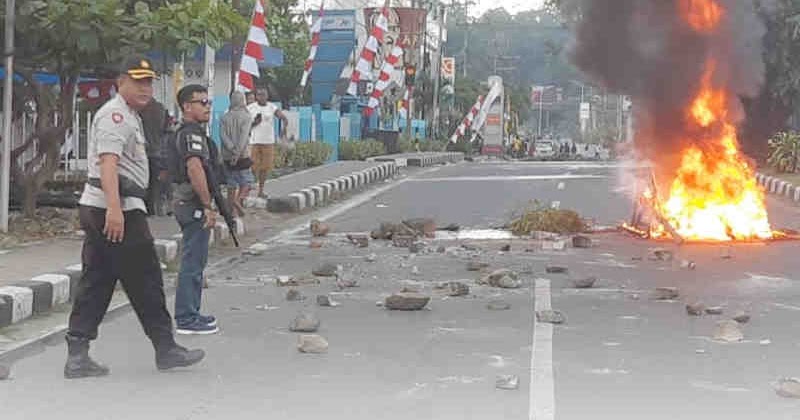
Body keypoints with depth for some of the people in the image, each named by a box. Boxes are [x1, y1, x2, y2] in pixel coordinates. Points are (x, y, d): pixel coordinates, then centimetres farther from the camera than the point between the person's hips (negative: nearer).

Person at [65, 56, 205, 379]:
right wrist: (114, 208, -33)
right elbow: (107, 161, -23)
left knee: (96, 281, 7)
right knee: (145, 280, -2)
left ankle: (77, 355, 7)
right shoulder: (115, 115, -10)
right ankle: (166, 349, 7)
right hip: (118, 209, -11)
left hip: (98, 209, 11)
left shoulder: (128, 116, 24)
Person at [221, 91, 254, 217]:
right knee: (247, 181, 3)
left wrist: (232, 149, -13)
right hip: (242, 155, -5)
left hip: (227, 156, 5)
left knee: (231, 183, 12)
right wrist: (237, 153, -20)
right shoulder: (245, 116, -5)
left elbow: (223, 135, -5)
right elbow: (244, 136, -16)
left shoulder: (225, 117, 7)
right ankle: (238, 199, -21)